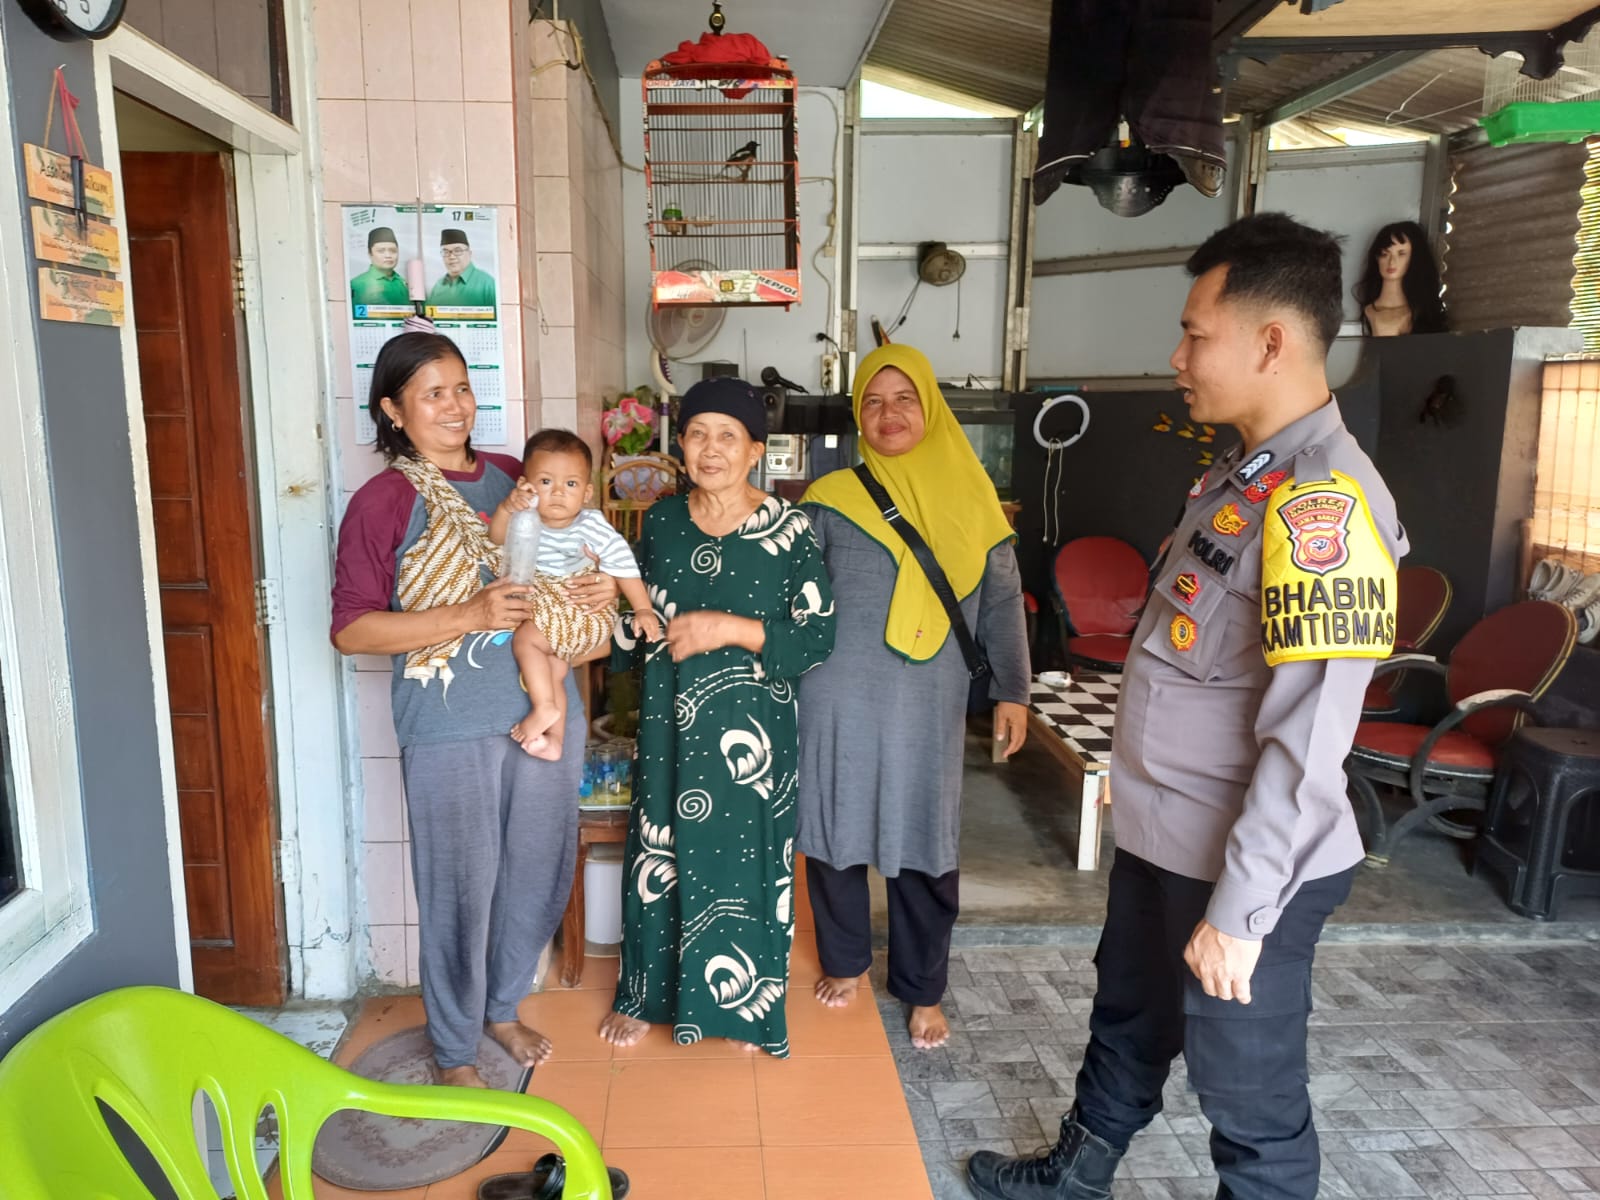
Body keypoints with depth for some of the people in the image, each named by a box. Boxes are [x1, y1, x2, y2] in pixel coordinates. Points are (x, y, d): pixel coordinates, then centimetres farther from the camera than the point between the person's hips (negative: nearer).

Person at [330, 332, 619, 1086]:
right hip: (450, 726, -5)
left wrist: (600, 590, -3)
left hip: (546, 708, 5)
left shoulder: (515, 477, 7)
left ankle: (502, 1006, 41)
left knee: (541, 870, 15)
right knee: (461, 888, 6)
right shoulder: (382, 502, -7)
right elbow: (350, 629, -11)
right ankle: (454, 1050, 29)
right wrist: (468, 615, -21)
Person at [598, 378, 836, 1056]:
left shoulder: (787, 531, -9)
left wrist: (732, 628, -21)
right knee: (660, 854, 13)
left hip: (751, 729, -3)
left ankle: (741, 1005, 31)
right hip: (670, 724, 3)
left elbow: (818, 638, -12)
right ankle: (645, 995, 35)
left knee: (746, 857, 8)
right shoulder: (661, 522, 3)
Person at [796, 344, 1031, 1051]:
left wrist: (1012, 692, 6)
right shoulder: (831, 498, -1)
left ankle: (922, 991, 28)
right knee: (835, 832, 12)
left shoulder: (967, 496, 4)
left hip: (929, 707, 1)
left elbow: (1001, 601, 8)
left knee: (924, 847, 7)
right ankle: (845, 961, 37)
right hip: (838, 701, 0)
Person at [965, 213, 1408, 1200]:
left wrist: (1238, 912, -22)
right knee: (1128, 1024, 27)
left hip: (1243, 863, -9)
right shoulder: (1244, 473, 6)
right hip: (1161, 834, 9)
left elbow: (1307, 747, -26)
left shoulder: (1321, 504, -24)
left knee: (1247, 1089, 11)